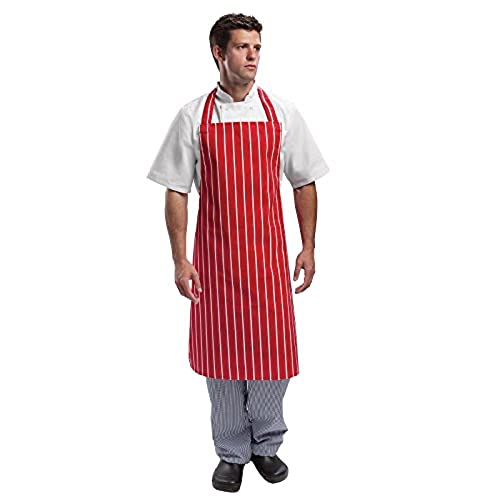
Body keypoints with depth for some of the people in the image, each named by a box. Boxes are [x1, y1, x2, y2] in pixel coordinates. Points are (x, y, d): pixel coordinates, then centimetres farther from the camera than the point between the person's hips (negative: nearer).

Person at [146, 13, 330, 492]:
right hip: (215, 256, 0)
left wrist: (308, 247, 3)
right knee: (221, 354, 7)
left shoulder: (281, 112, 4)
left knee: (272, 354, 5)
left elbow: (304, 182, 8)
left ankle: (266, 444, 30)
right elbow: (176, 191, 0)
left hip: (268, 255, 1)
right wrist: (181, 260, -6)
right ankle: (232, 453, 27)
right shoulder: (193, 117, 0)